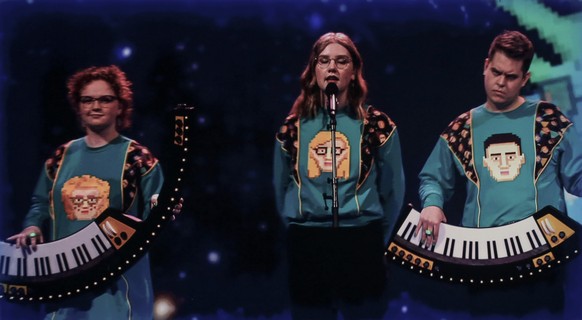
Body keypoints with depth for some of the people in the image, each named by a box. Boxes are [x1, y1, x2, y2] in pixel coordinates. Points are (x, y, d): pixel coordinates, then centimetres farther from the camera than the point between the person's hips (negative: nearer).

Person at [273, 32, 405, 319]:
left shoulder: (378, 125, 0)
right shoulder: (292, 127, 5)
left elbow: (393, 190, 7)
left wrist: (376, 240, 11)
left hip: (361, 244, -1)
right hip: (305, 247, 2)